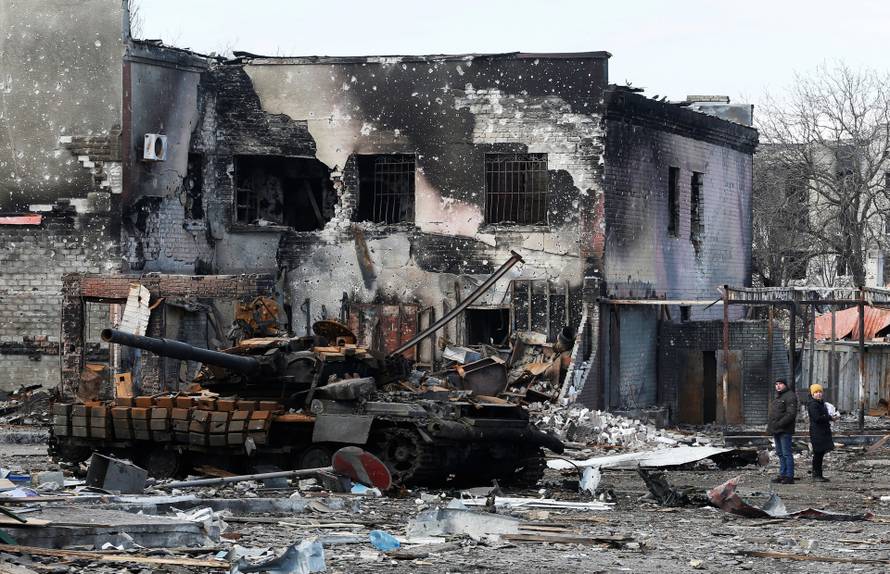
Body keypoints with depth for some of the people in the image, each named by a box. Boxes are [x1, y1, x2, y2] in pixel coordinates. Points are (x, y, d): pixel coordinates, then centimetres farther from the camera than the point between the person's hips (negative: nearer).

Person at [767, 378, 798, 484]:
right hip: (776, 431, 10)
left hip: (784, 430, -10)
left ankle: (789, 476, -8)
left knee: (786, 453, -9)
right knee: (780, 453, 12)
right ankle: (782, 475, 17)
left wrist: (779, 424, -24)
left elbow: (791, 414, -19)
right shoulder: (778, 396, 20)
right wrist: (770, 425, 14)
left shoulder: (790, 396, -11)